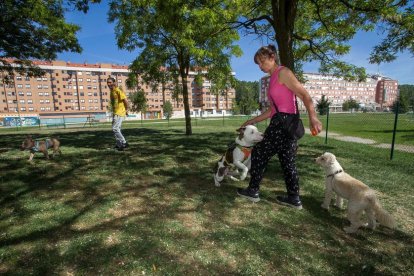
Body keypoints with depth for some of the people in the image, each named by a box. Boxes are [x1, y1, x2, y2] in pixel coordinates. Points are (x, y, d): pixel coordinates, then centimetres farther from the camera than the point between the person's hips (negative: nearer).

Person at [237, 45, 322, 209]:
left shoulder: (283, 72, -6)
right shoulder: (273, 79, 20)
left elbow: (304, 95, -15)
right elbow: (272, 110, 21)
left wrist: (313, 117, -29)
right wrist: (252, 122, 22)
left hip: (284, 123, -9)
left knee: (259, 153, 2)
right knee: (288, 162, 11)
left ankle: (253, 191, 16)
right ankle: (294, 198, 21)